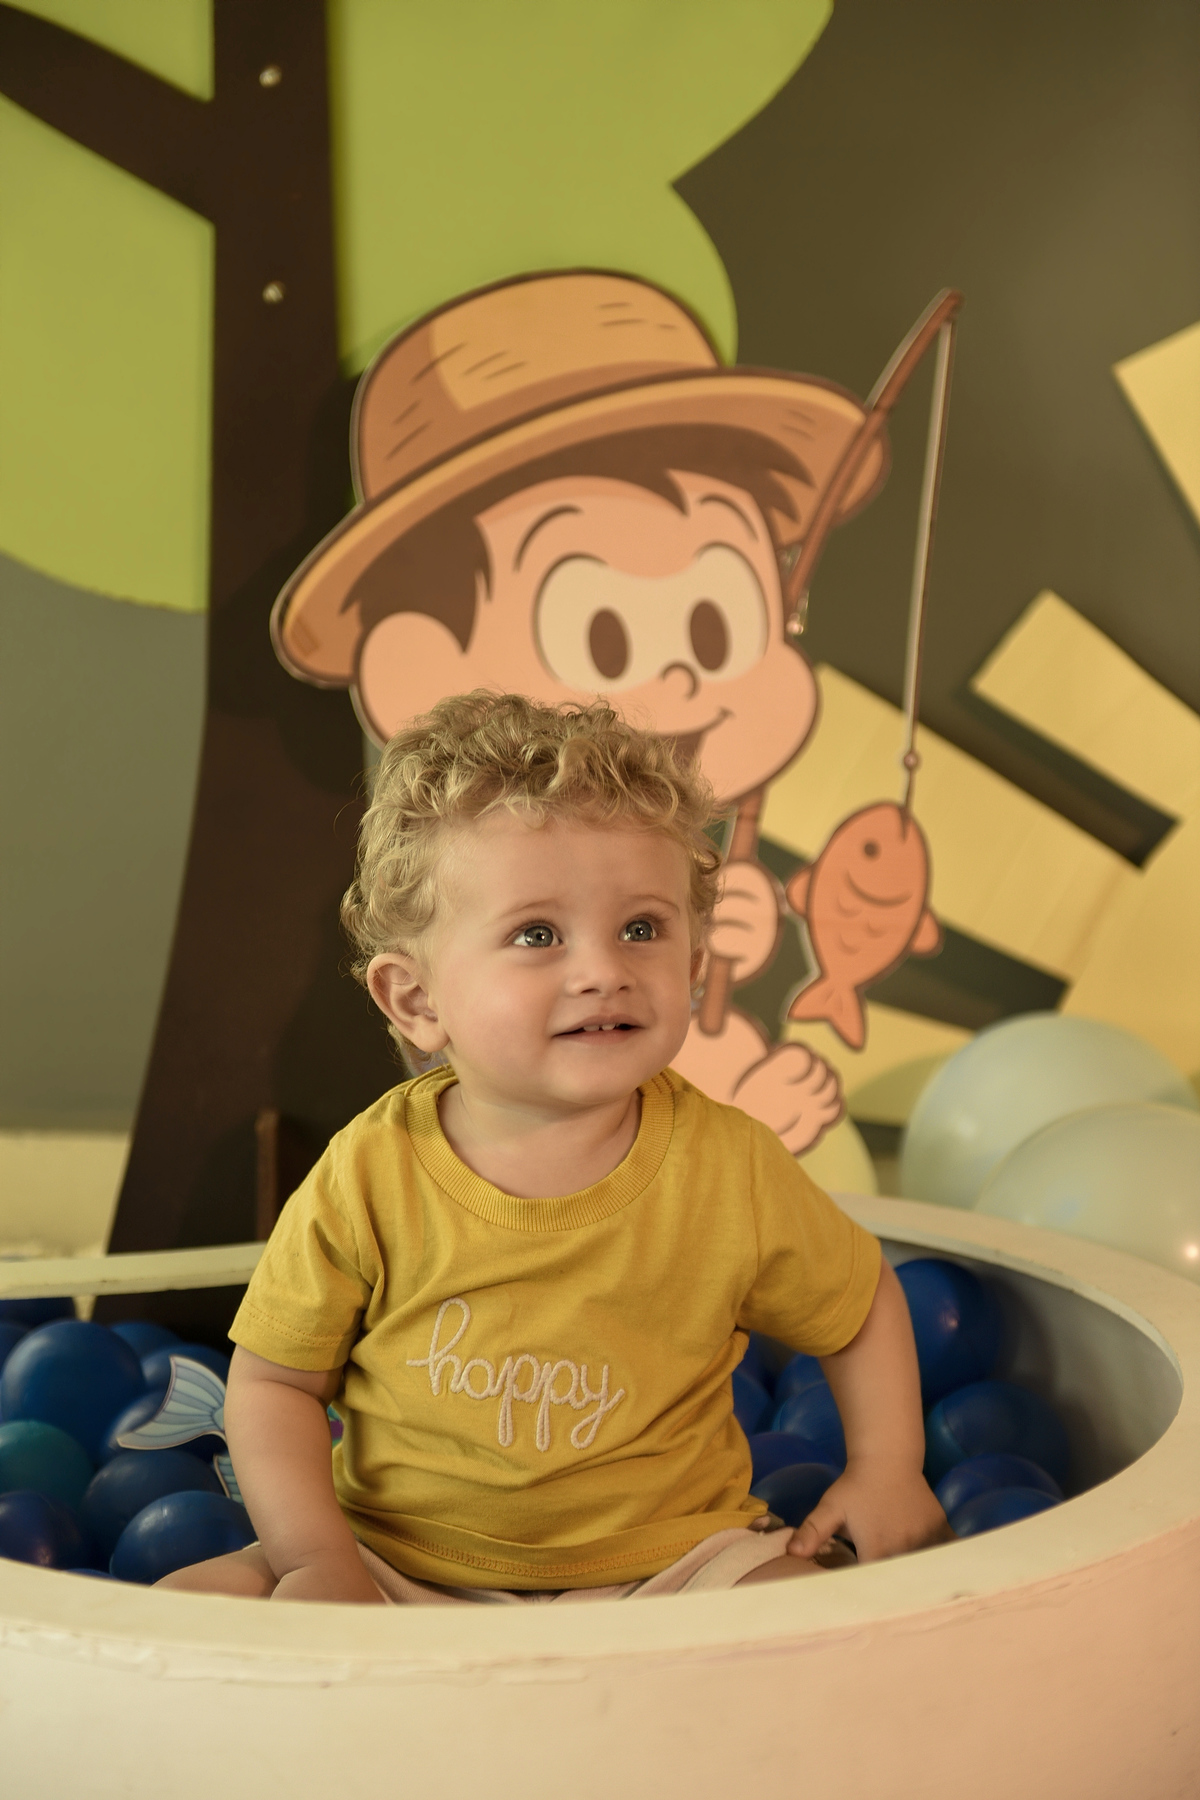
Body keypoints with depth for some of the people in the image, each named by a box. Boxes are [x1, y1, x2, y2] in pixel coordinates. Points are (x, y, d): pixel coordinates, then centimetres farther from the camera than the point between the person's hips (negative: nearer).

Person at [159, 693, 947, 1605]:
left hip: (660, 1558, 0)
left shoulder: (729, 1171, -11)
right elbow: (276, 1381, -2)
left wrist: (887, 1468, -1)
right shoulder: (370, 1178, -14)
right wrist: (318, 1557, -14)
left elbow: (860, 1302, 9)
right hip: (404, 1560, 1)